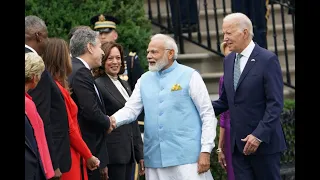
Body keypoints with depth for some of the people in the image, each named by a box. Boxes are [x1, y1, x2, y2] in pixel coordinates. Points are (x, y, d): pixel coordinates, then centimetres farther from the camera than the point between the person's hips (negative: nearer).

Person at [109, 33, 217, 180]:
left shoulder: (189, 76, -1)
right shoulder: (144, 80, 12)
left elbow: (208, 114, -2)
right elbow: (131, 109, 8)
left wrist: (206, 151, -9)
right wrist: (114, 120, -15)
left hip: (187, 157, -4)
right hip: (155, 159, 4)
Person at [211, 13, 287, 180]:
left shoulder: (268, 59, -10)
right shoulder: (229, 60, 12)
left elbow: (275, 103, -13)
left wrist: (259, 135, -20)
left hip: (263, 141, -6)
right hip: (238, 144, 6)